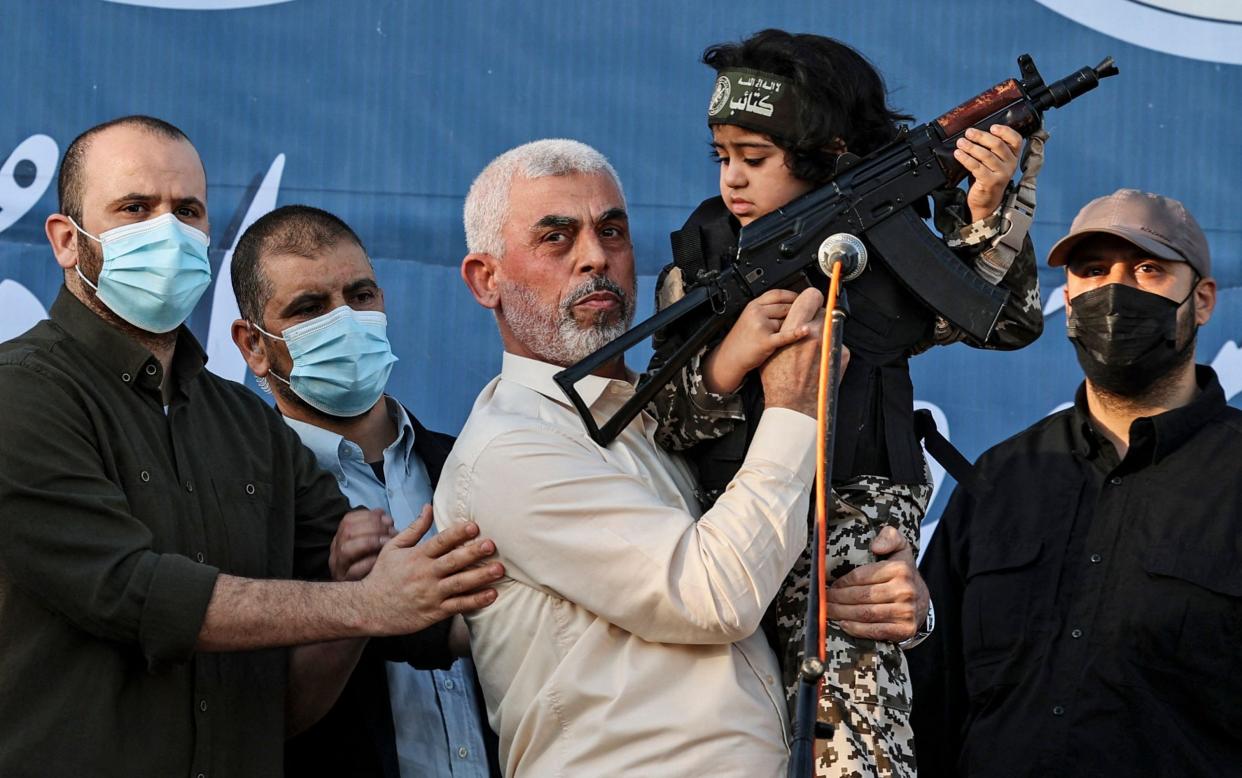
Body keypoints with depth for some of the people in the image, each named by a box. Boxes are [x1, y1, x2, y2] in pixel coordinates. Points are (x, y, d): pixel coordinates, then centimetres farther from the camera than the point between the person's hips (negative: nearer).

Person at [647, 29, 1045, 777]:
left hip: (858, 511, -2)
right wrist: (727, 362, -16)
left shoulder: (884, 252, 7)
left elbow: (1009, 320, 6)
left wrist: (986, 213, -9)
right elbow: (654, 427, 3)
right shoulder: (703, 264, 9)